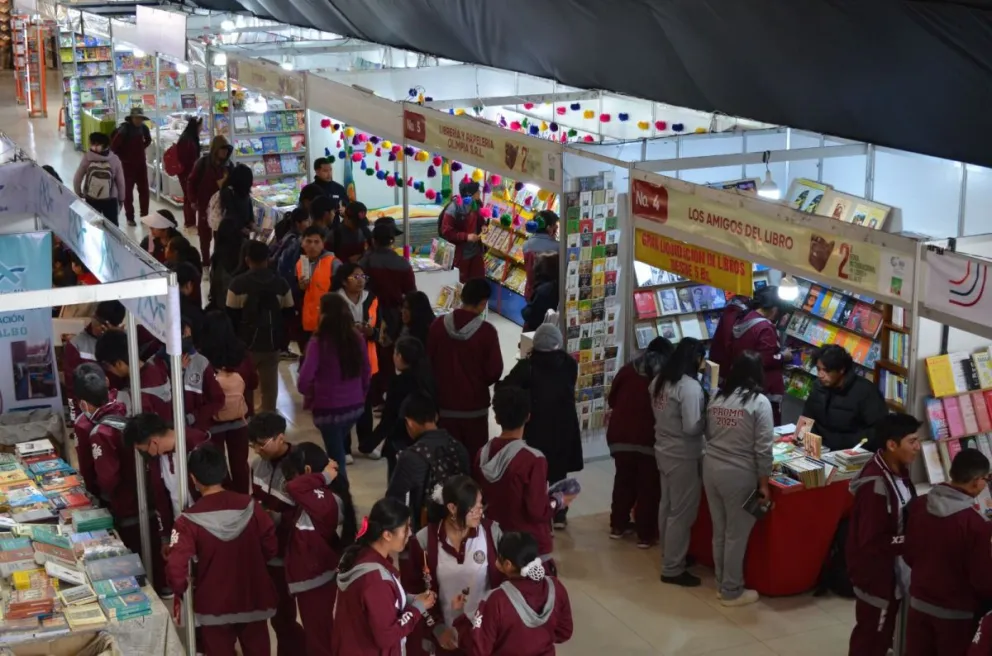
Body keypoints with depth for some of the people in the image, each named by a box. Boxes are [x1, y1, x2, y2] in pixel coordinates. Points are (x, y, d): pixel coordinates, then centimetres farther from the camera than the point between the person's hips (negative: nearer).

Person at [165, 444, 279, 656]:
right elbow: (271, 547, -1)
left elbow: (176, 569, -23)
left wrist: (181, 590, -2)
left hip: (215, 605, -3)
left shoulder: (189, 521, -20)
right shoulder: (250, 507, -11)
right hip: (253, 599, 3)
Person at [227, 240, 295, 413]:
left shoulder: (238, 284, -11)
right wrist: (282, 339, 17)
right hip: (272, 343, 2)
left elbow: (231, 316, -8)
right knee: (269, 385, 9)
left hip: (246, 343, -2)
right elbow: (289, 314, 4)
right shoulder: (281, 283, -2)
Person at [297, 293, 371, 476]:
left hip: (328, 409, -5)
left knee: (336, 457, 9)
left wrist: (309, 395, -1)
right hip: (355, 406, 5)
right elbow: (366, 373, 6)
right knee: (338, 449, 27)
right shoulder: (357, 339, -4)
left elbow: (304, 380, -22)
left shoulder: (318, 342, -19)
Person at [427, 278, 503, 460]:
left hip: (444, 403, 3)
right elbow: (494, 371, -10)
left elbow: (428, 362, 3)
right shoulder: (486, 331, -17)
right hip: (474, 405, -3)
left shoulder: (438, 325, -7)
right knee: (475, 457, 10)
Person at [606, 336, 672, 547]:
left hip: (621, 434, 3)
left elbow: (612, 399, 12)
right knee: (649, 486, 6)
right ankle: (646, 534, 9)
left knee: (623, 480, 19)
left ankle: (618, 525, 28)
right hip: (650, 438, -3)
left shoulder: (628, 369, 6)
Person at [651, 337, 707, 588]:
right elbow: (691, 427, -25)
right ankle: (672, 569, 8)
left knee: (668, 506, 20)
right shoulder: (690, 387, -23)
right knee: (682, 512, 1)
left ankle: (670, 556, 34)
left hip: (664, 451, 9)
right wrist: (708, 417, -9)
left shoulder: (659, 380, 4)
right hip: (683, 456, -9)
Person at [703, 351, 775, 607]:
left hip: (711, 468, 6)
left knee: (719, 530, 17)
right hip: (738, 475, -6)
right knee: (737, 534, 7)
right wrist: (764, 483, -6)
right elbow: (763, 448, -13)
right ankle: (732, 591, 17)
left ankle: (722, 584, 30)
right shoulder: (759, 402, -12)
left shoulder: (717, 397, 6)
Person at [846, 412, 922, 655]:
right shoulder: (876, 485, -29)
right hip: (876, 572, -9)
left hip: (892, 569, 9)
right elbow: (872, 541, -27)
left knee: (881, 633, 22)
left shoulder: (898, 471, -1)